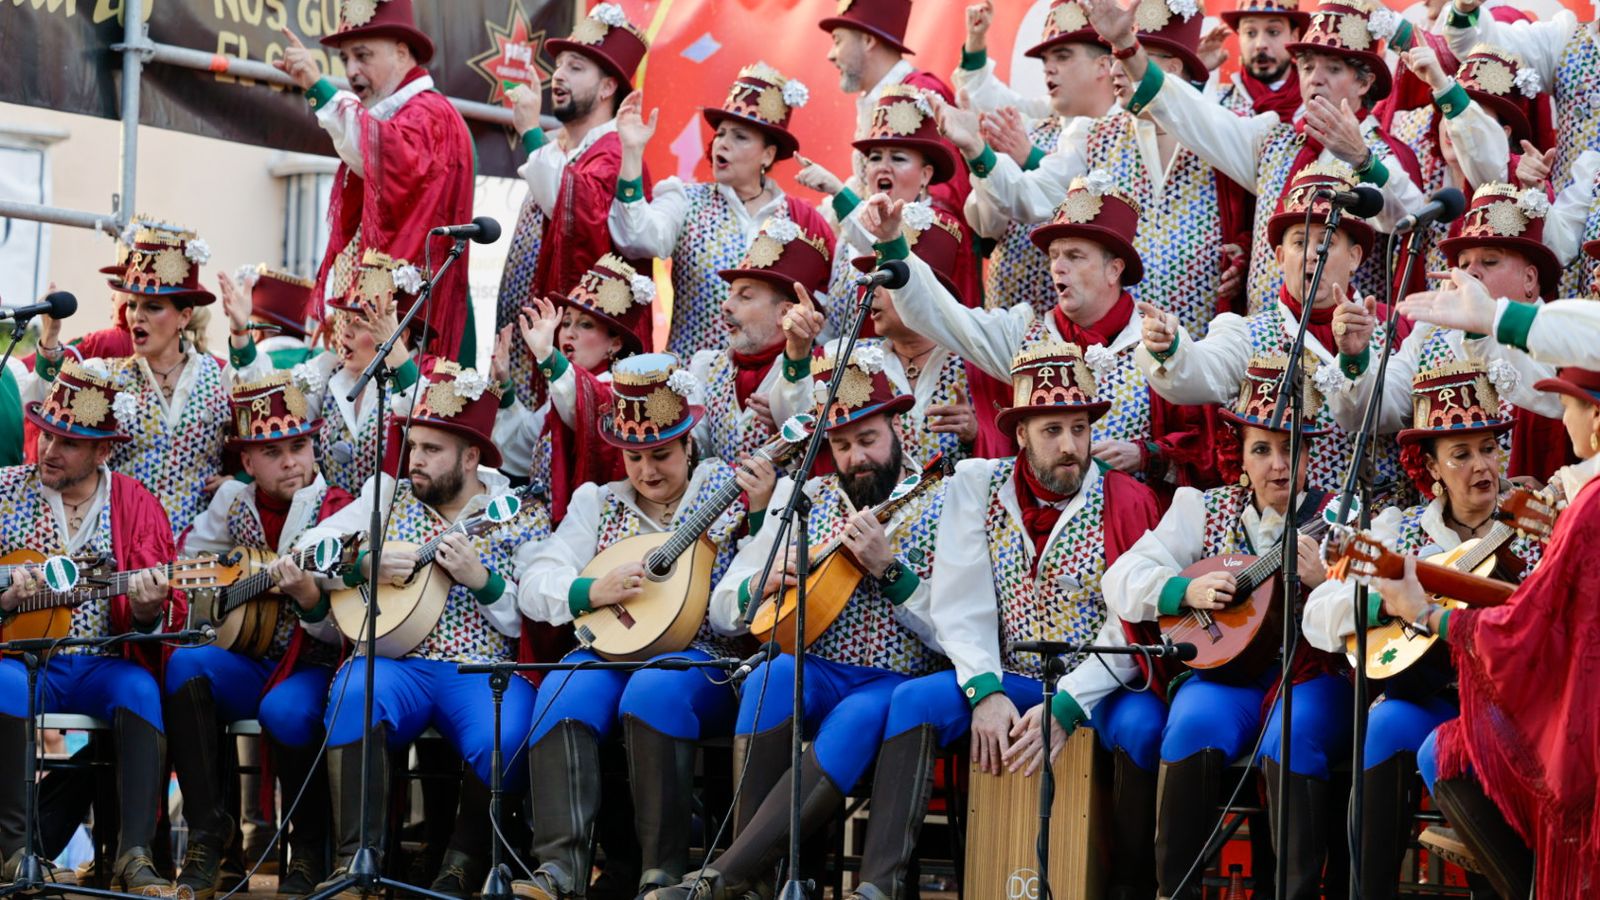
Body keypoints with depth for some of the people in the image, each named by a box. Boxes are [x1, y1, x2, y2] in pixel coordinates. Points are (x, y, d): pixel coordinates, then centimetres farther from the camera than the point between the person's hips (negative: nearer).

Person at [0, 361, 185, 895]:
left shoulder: (135, 505, 7)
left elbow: (171, 616, 3)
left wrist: (147, 611, -21)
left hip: (104, 664, 0)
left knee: (140, 689, -29)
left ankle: (134, 856, -33)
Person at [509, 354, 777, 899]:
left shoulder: (726, 492, 7)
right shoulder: (597, 503, 18)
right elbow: (533, 586, 8)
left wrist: (758, 513, -18)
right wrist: (593, 592, -10)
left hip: (702, 662, -3)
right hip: (609, 653, 3)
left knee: (655, 691, -36)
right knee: (564, 694, -30)